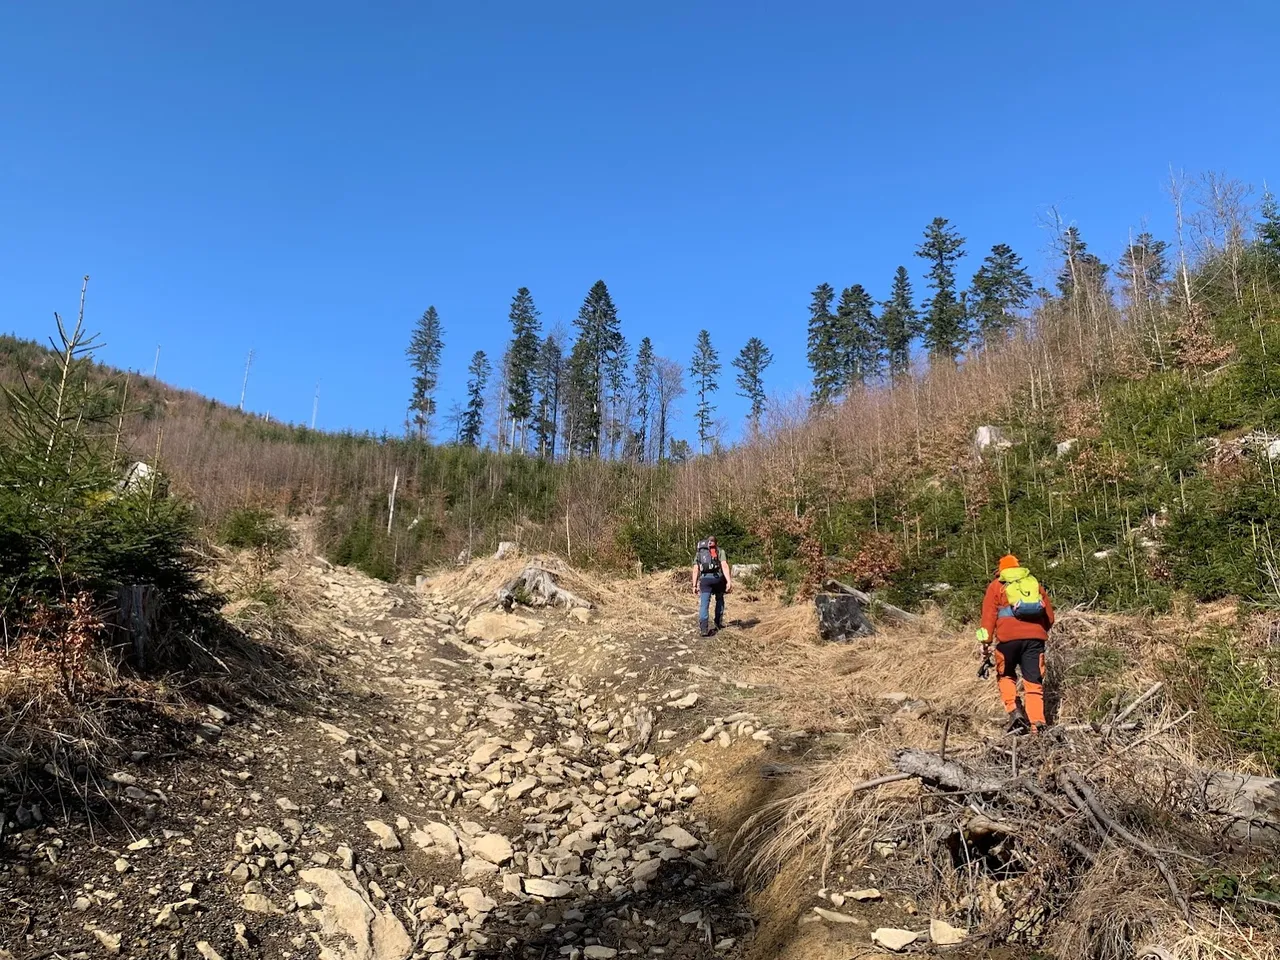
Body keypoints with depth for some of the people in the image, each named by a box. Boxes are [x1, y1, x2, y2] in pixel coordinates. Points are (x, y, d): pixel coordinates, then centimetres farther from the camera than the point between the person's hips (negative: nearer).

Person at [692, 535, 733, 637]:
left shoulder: (699, 553, 20)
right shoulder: (720, 551, 12)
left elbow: (696, 570, 10)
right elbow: (725, 566, -4)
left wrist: (694, 585, 11)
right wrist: (729, 581, -11)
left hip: (705, 579, 1)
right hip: (718, 577, -1)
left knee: (704, 604, -2)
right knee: (720, 600, 22)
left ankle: (703, 628, -14)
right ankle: (719, 623, 24)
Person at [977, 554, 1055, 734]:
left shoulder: (996, 585, 14)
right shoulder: (1035, 583, 22)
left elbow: (988, 615, 2)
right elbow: (1050, 616, 21)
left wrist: (986, 643, -1)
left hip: (1008, 637, -2)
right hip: (1035, 636, 2)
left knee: (1006, 676, 18)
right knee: (1034, 682, 7)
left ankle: (1013, 711, -2)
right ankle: (1037, 724, -3)